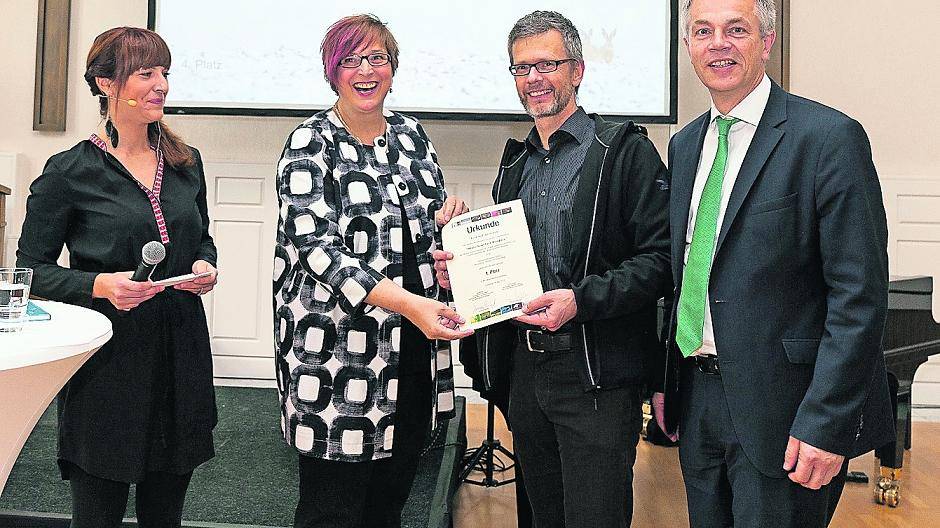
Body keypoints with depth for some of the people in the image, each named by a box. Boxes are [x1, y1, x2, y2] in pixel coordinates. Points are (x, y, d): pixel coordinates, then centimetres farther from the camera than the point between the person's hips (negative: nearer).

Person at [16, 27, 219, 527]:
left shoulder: (185, 162, 8)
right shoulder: (69, 172, -7)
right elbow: (31, 269, -4)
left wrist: (205, 266, -2)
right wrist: (100, 285, -20)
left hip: (180, 352, 4)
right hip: (107, 359, -4)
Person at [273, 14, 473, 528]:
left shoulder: (411, 134, 11)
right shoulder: (310, 145, -7)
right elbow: (317, 247, -18)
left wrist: (446, 217, -3)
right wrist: (405, 302, -30)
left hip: (416, 346, 6)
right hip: (338, 349, -5)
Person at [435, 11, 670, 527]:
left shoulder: (626, 150, -6)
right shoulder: (516, 161, 15)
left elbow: (659, 257, -14)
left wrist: (580, 300, -24)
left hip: (596, 373, -6)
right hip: (524, 367, 7)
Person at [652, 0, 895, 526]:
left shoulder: (830, 137, -12)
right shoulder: (685, 144, 10)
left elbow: (860, 296, -15)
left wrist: (825, 423, -19)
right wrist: (666, 377, 11)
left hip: (780, 407, -6)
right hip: (697, 398, 6)